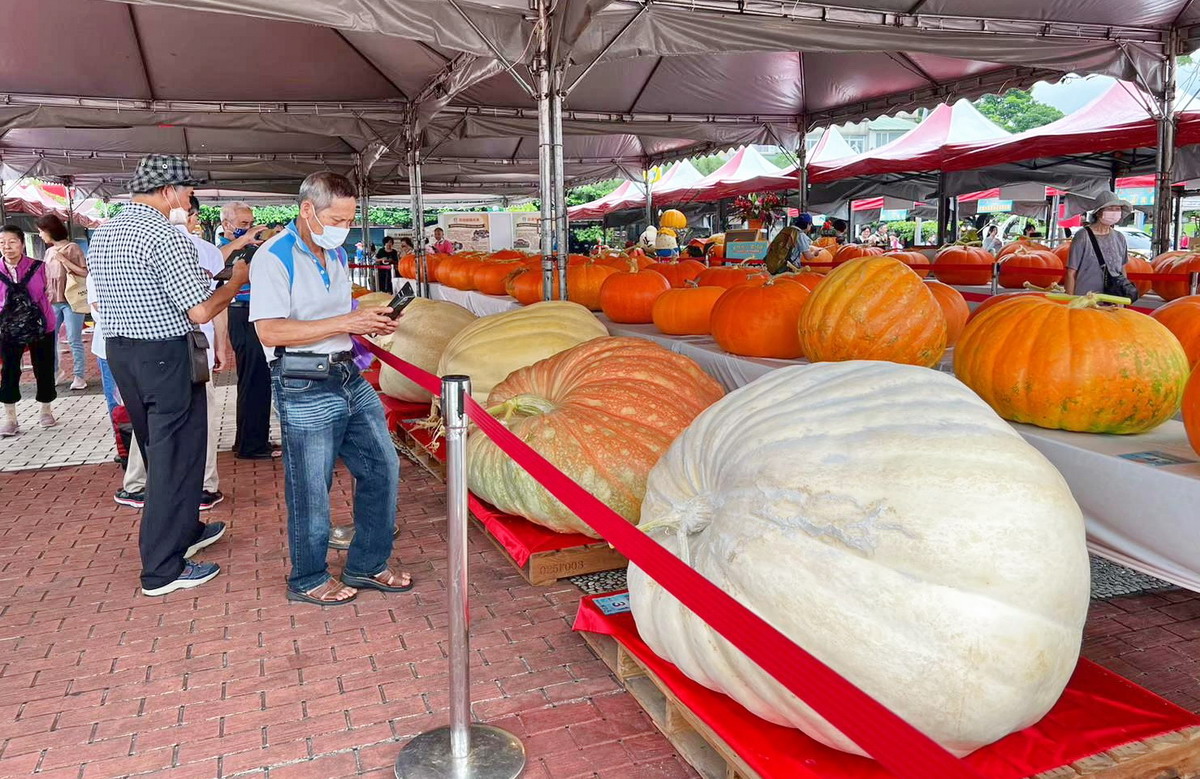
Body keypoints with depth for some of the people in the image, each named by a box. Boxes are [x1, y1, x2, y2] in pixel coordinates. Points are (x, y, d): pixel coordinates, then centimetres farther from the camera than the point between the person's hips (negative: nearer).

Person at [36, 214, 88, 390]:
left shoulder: (72, 248, -4)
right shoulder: (48, 252, 14)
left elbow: (85, 272, -10)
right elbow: (46, 277, 20)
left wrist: (63, 259, -13)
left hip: (71, 301, -6)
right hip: (52, 303, 6)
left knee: (74, 340, -4)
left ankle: (79, 376, 1)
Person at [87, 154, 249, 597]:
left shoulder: (102, 235, 10)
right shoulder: (166, 238, -18)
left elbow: (103, 302, 18)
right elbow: (200, 312, -21)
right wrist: (237, 280, -4)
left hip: (119, 352, 9)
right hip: (166, 357, -9)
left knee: (160, 450, 20)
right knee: (177, 456, 0)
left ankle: (184, 530, 36)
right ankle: (163, 569, 5)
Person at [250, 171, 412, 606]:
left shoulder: (337, 255, 15)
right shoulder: (274, 257, -11)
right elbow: (270, 330, -20)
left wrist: (371, 323, 3)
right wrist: (345, 322, -22)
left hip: (350, 379, 8)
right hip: (305, 389, -8)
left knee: (382, 469, 12)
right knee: (310, 491, 3)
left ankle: (366, 566, 27)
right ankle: (308, 581, 23)